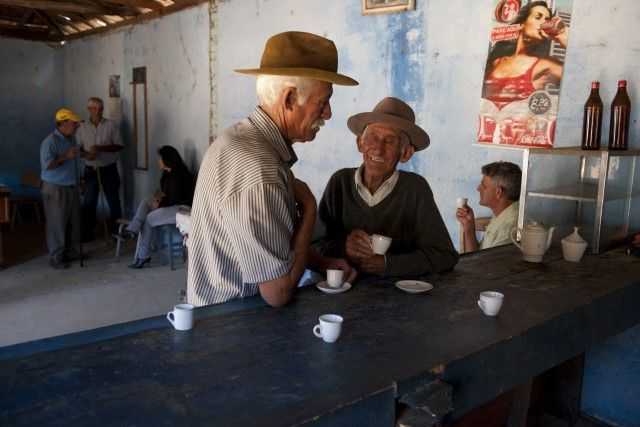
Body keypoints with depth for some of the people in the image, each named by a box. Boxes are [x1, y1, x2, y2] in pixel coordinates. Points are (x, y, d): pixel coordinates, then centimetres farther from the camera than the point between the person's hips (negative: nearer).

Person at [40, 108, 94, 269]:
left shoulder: (71, 139, 9)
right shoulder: (50, 141, -18)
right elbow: (46, 165, -26)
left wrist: (84, 155, 18)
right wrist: (66, 156, -30)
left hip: (71, 187, 9)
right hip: (56, 189, -8)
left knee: (74, 222, 14)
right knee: (57, 224, -2)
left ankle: (72, 252, 28)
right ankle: (56, 258, 8)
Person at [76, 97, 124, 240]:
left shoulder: (111, 125, -4)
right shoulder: (82, 127, 3)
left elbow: (119, 146, -7)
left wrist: (101, 148, -19)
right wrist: (85, 153, -17)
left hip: (109, 169, -2)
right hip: (91, 170, 2)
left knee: (114, 202, 6)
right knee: (89, 203, 8)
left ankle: (116, 232, 18)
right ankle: (87, 233, 19)